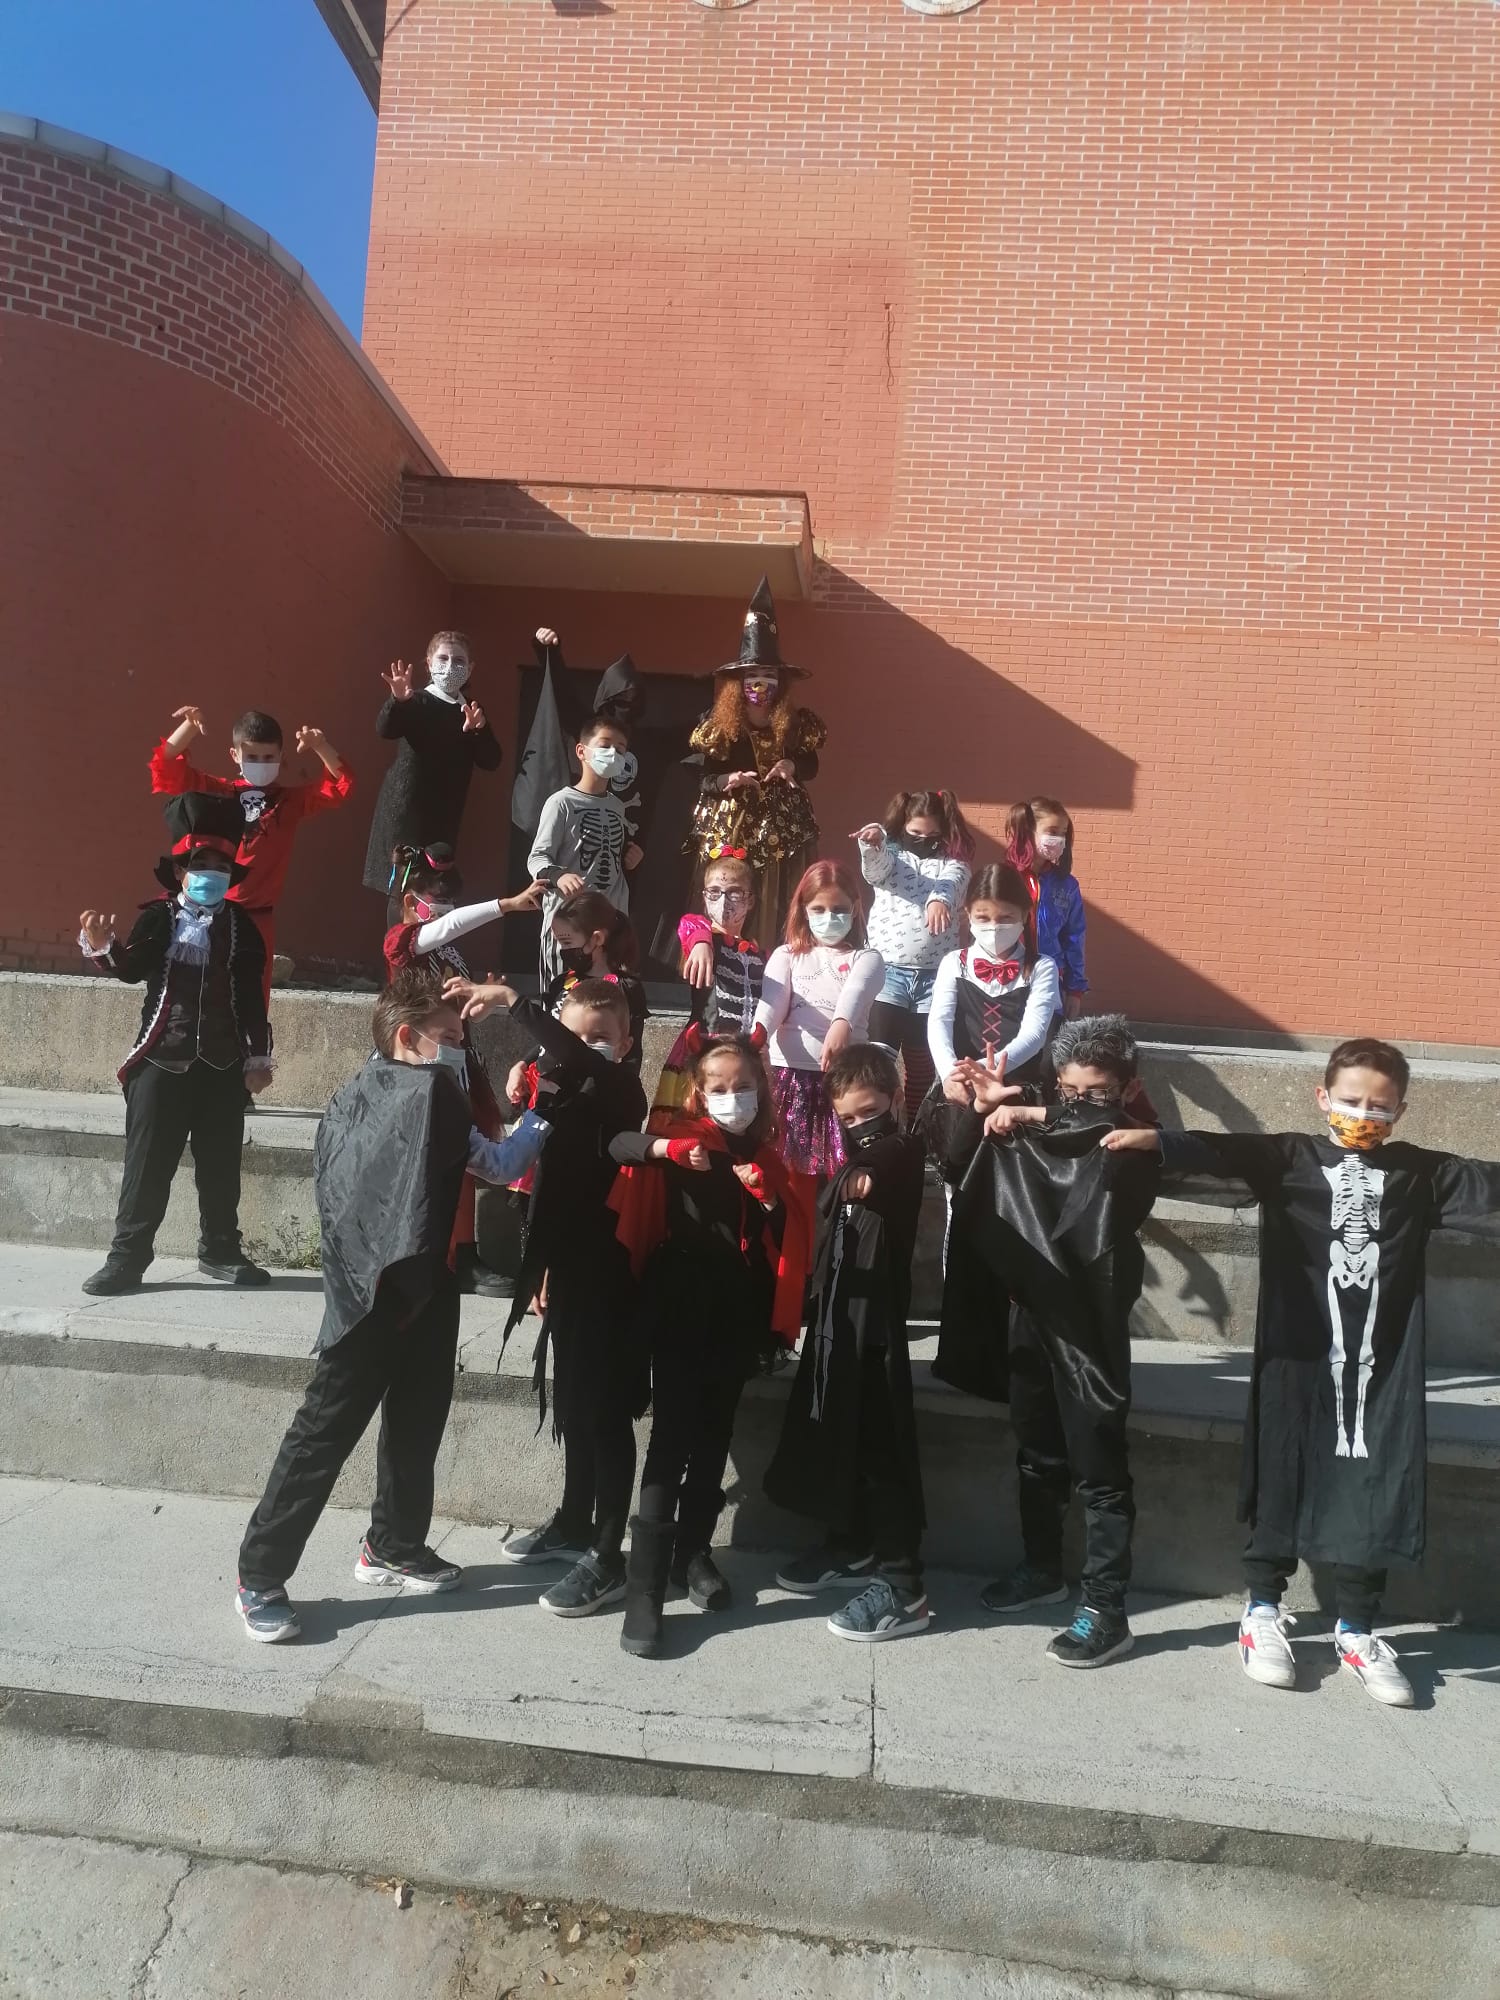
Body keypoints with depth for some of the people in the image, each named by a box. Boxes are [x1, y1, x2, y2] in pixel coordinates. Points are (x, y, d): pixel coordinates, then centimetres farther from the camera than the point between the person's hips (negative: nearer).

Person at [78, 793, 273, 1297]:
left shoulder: (240, 925, 5)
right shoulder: (157, 918, 0)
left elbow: (253, 996, 6)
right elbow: (131, 969, -15)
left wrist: (258, 1056, 5)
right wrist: (101, 947, -35)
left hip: (223, 1065, 2)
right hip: (162, 1061, -2)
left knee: (220, 1166, 10)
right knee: (148, 1164, 2)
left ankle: (220, 1251, 22)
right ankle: (127, 1256, 11)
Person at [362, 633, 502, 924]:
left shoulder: (471, 711, 9)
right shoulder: (416, 703, -7)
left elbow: (491, 762, 0)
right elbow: (385, 729, -25)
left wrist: (480, 730, -19)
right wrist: (398, 700, -45)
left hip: (445, 816, 5)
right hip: (405, 811, -5)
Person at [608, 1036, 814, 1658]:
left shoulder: (767, 1158, 10)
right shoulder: (684, 1137, -1)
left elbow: (789, 1238, 7)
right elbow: (619, 1144, -16)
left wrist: (767, 1198, -10)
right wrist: (668, 1148, -32)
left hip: (739, 1315, 5)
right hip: (681, 1309, -4)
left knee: (714, 1438, 15)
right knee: (671, 1440, -8)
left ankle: (693, 1551, 32)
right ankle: (644, 1590, -4)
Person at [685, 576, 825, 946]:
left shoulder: (796, 723, 3)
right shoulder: (718, 725, -2)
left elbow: (812, 767, 13)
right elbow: (701, 782, -1)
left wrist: (794, 766, -8)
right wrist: (728, 781, -21)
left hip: (782, 831, 2)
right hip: (728, 832, -2)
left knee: (776, 918, 2)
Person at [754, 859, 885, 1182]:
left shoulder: (867, 959, 10)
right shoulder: (786, 956, 14)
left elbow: (855, 993, -14)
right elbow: (772, 1001, -4)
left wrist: (842, 1024, -37)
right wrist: (757, 1033, -28)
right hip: (790, 1075, 1)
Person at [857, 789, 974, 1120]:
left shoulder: (954, 862, 7)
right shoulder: (890, 852, 8)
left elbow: (951, 881, -15)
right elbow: (874, 869, -15)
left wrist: (940, 897, -40)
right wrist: (873, 843, -39)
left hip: (935, 976, 1)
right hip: (888, 972, -1)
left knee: (922, 1061, 8)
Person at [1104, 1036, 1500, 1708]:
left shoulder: (1421, 1173, 8)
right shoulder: (1288, 1157, -1)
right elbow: (1220, 1151, -14)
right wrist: (1157, 1141, -30)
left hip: (1384, 1361, 2)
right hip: (1298, 1354, -2)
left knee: (1376, 1487, 8)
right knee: (1283, 1476, 7)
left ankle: (1357, 1630, 26)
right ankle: (1262, 1612, 24)